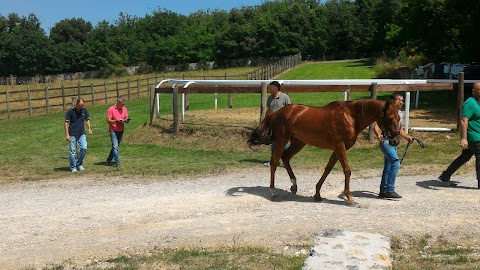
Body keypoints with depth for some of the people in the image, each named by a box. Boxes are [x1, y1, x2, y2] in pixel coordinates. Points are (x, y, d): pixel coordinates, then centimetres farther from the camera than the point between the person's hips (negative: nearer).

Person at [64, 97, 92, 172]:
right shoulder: (70, 111, -9)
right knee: (73, 151, 1)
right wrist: (67, 134, -14)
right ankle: (73, 167, 14)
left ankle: (79, 164, 11)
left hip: (82, 134, 3)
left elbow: (87, 120, 16)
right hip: (73, 134, -3)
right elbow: (66, 123, -8)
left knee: (84, 148, -9)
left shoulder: (84, 110, 3)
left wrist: (89, 128, 1)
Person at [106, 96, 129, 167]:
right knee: (115, 146, -12)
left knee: (115, 146, 12)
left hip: (121, 131, 5)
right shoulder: (111, 109, -8)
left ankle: (109, 160, 27)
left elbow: (126, 119, 10)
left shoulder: (124, 109, 7)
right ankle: (117, 162, -14)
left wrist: (126, 120, -14)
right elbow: (108, 120, -10)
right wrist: (117, 121, -23)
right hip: (113, 130, -5)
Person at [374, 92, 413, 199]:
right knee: (395, 164, -18)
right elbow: (376, 126, -21)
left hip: (394, 143, 9)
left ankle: (383, 191, 21)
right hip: (386, 142, -9)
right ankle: (390, 190, -13)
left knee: (388, 168, 13)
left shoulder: (400, 114, 13)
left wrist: (407, 137, 7)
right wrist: (378, 135, -39)